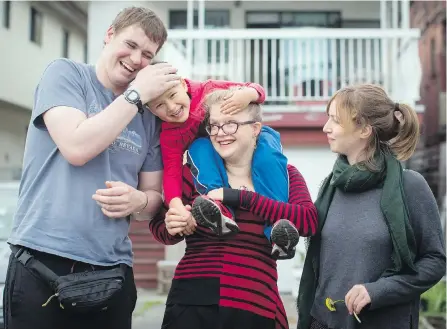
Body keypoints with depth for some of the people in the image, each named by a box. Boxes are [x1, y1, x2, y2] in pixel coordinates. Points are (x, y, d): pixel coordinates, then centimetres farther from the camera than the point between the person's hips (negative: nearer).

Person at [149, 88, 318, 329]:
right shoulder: (195, 171, 3)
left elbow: (309, 221, -13)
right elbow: (158, 227, 9)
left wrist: (241, 197, -16)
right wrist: (172, 229, -15)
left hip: (256, 307, 1)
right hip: (192, 302, 0)